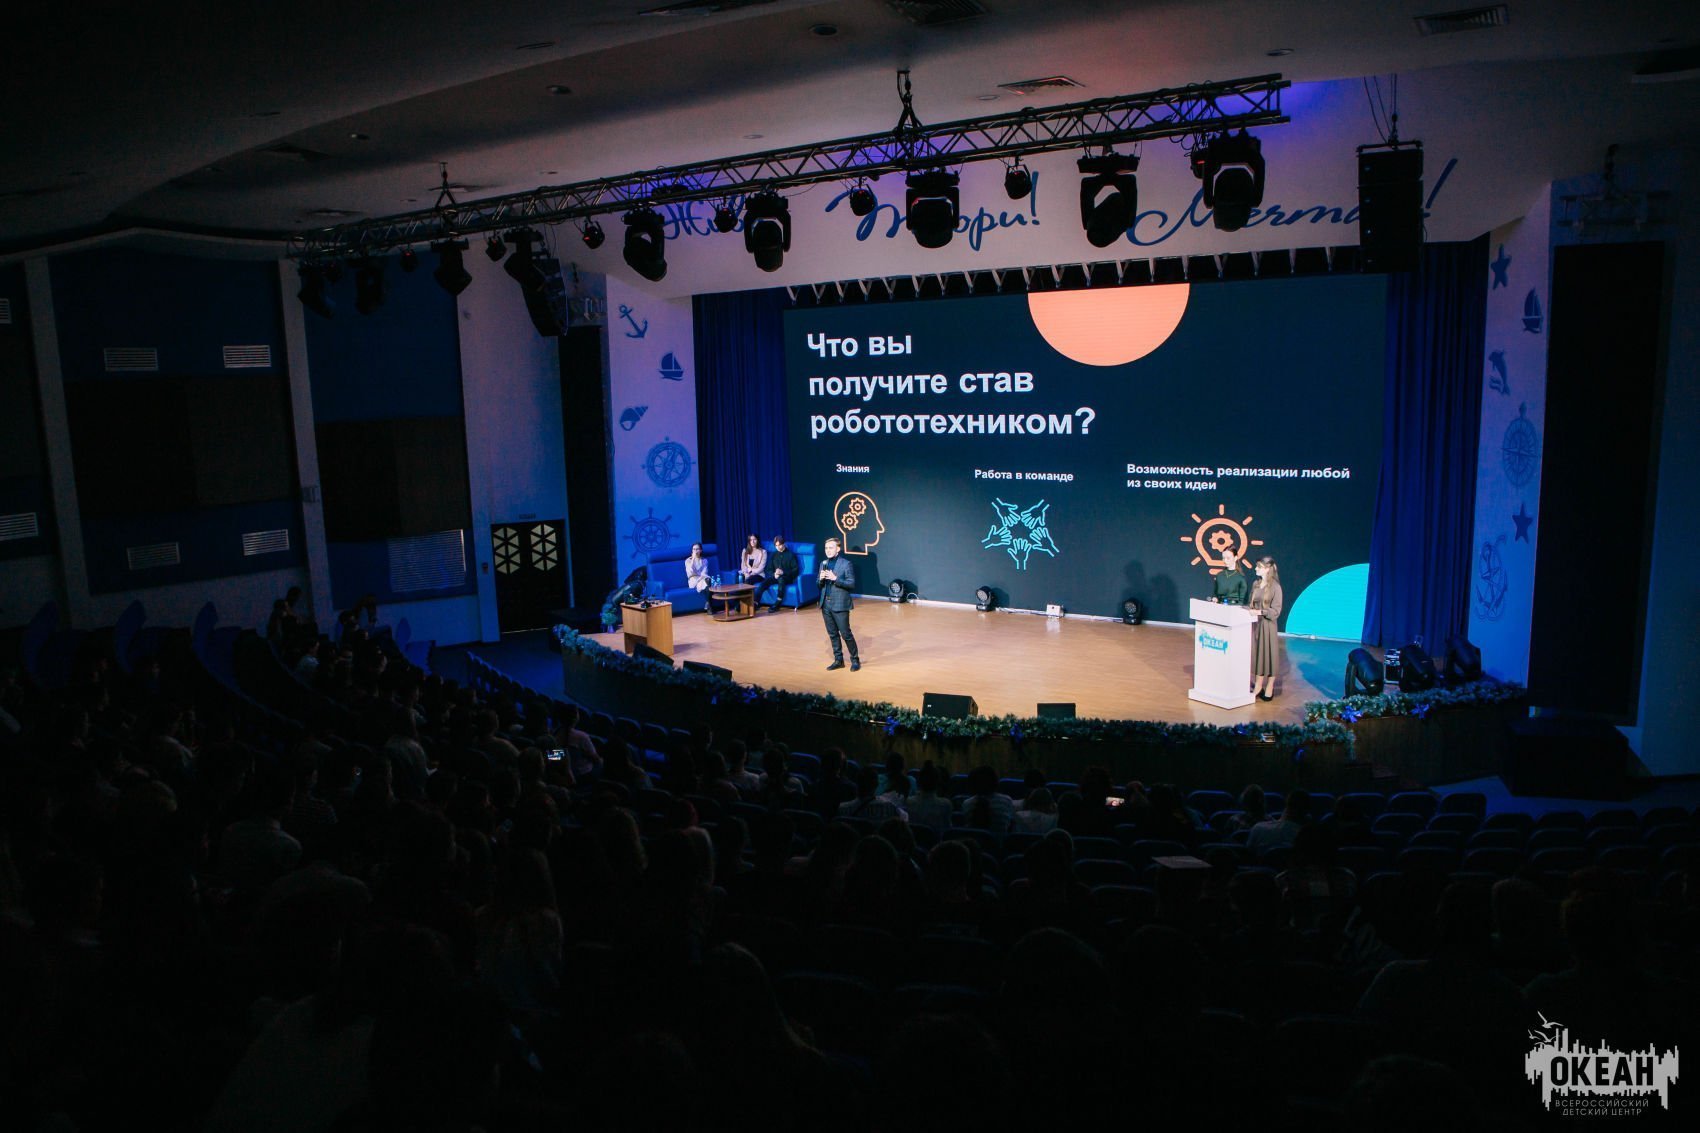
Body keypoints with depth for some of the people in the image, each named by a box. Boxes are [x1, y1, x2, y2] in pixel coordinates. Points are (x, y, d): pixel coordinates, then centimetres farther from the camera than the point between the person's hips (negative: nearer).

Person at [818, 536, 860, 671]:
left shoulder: (846, 564, -7)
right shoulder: (823, 564, 11)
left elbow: (851, 584, -11)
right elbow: (819, 585, 15)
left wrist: (835, 579, -21)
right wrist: (821, 579, -8)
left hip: (840, 605, -6)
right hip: (826, 604, 6)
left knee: (846, 633, -2)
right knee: (832, 634, 11)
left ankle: (855, 660, 10)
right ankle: (838, 660, 21)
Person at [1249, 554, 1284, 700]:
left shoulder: (1275, 587, -11)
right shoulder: (1256, 584, 8)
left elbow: (1276, 611, -13)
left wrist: (1260, 612, -25)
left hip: (1268, 625, -6)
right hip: (1255, 623, 6)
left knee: (1268, 654, 2)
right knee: (1256, 653, 9)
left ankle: (1269, 688, 14)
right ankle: (1258, 687, 18)